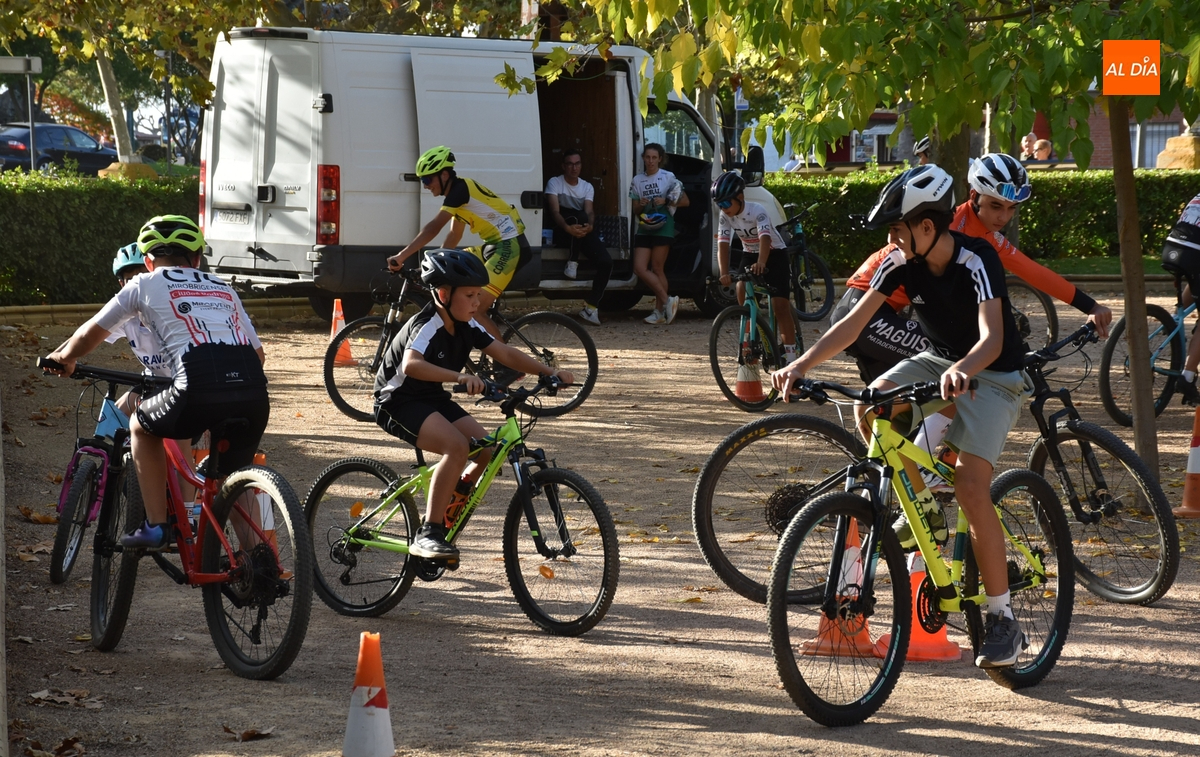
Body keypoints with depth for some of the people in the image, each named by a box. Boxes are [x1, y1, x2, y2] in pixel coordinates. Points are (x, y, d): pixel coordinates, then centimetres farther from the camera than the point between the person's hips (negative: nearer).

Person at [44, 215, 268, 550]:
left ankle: (155, 526, 18)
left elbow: (91, 334, 27)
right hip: (254, 393, 4)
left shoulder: (146, 284, 19)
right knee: (233, 476, 26)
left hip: (200, 390, -4)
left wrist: (64, 356, 46)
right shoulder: (223, 288, 30)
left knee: (142, 427, 25)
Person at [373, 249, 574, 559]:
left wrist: (550, 372, -15)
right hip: (398, 402, -8)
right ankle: (427, 534, -26)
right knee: (457, 446, -31)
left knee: (488, 452, -7)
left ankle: (447, 516, 15)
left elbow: (506, 353, -3)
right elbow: (411, 365, -45)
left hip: (431, 398, 8)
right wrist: (459, 376, -58)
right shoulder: (428, 327, -25)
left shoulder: (465, 326, -1)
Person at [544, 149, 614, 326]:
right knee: (578, 216, -38)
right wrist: (568, 227, -35)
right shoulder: (554, 183, 2)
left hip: (583, 233, 4)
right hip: (562, 233, -4)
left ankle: (591, 306, -18)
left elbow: (590, 212, -3)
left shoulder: (587, 187, 15)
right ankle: (572, 262, -28)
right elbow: (555, 212, -14)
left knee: (606, 261, -23)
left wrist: (590, 226, -28)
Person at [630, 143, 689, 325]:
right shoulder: (637, 180, 11)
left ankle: (660, 311, 4)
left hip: (663, 226, -5)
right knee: (640, 268, -6)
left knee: (657, 269, -4)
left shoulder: (668, 177, 0)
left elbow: (685, 201, -1)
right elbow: (636, 210, 14)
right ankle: (667, 300, 4)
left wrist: (665, 202, -15)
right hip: (644, 227, 5)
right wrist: (640, 205, -9)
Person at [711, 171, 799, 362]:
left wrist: (761, 263, -64)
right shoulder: (725, 216, -15)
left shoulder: (757, 211, -30)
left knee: (781, 305, -14)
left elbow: (765, 238, -45)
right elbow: (723, 245, -23)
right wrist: (724, 274, -39)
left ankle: (790, 356, -12)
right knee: (742, 291, -19)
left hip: (774, 254, -5)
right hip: (749, 255, 5)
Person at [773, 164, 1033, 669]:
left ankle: (1003, 620, -14)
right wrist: (801, 365, -27)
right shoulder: (901, 262, -11)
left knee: (970, 485, -22)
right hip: (940, 360, 6)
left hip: (992, 374, -6)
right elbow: (854, 322, -14)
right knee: (872, 406, -21)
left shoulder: (976, 261, -28)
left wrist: (962, 371, -62)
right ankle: (927, 508, 3)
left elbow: (992, 337, -41)